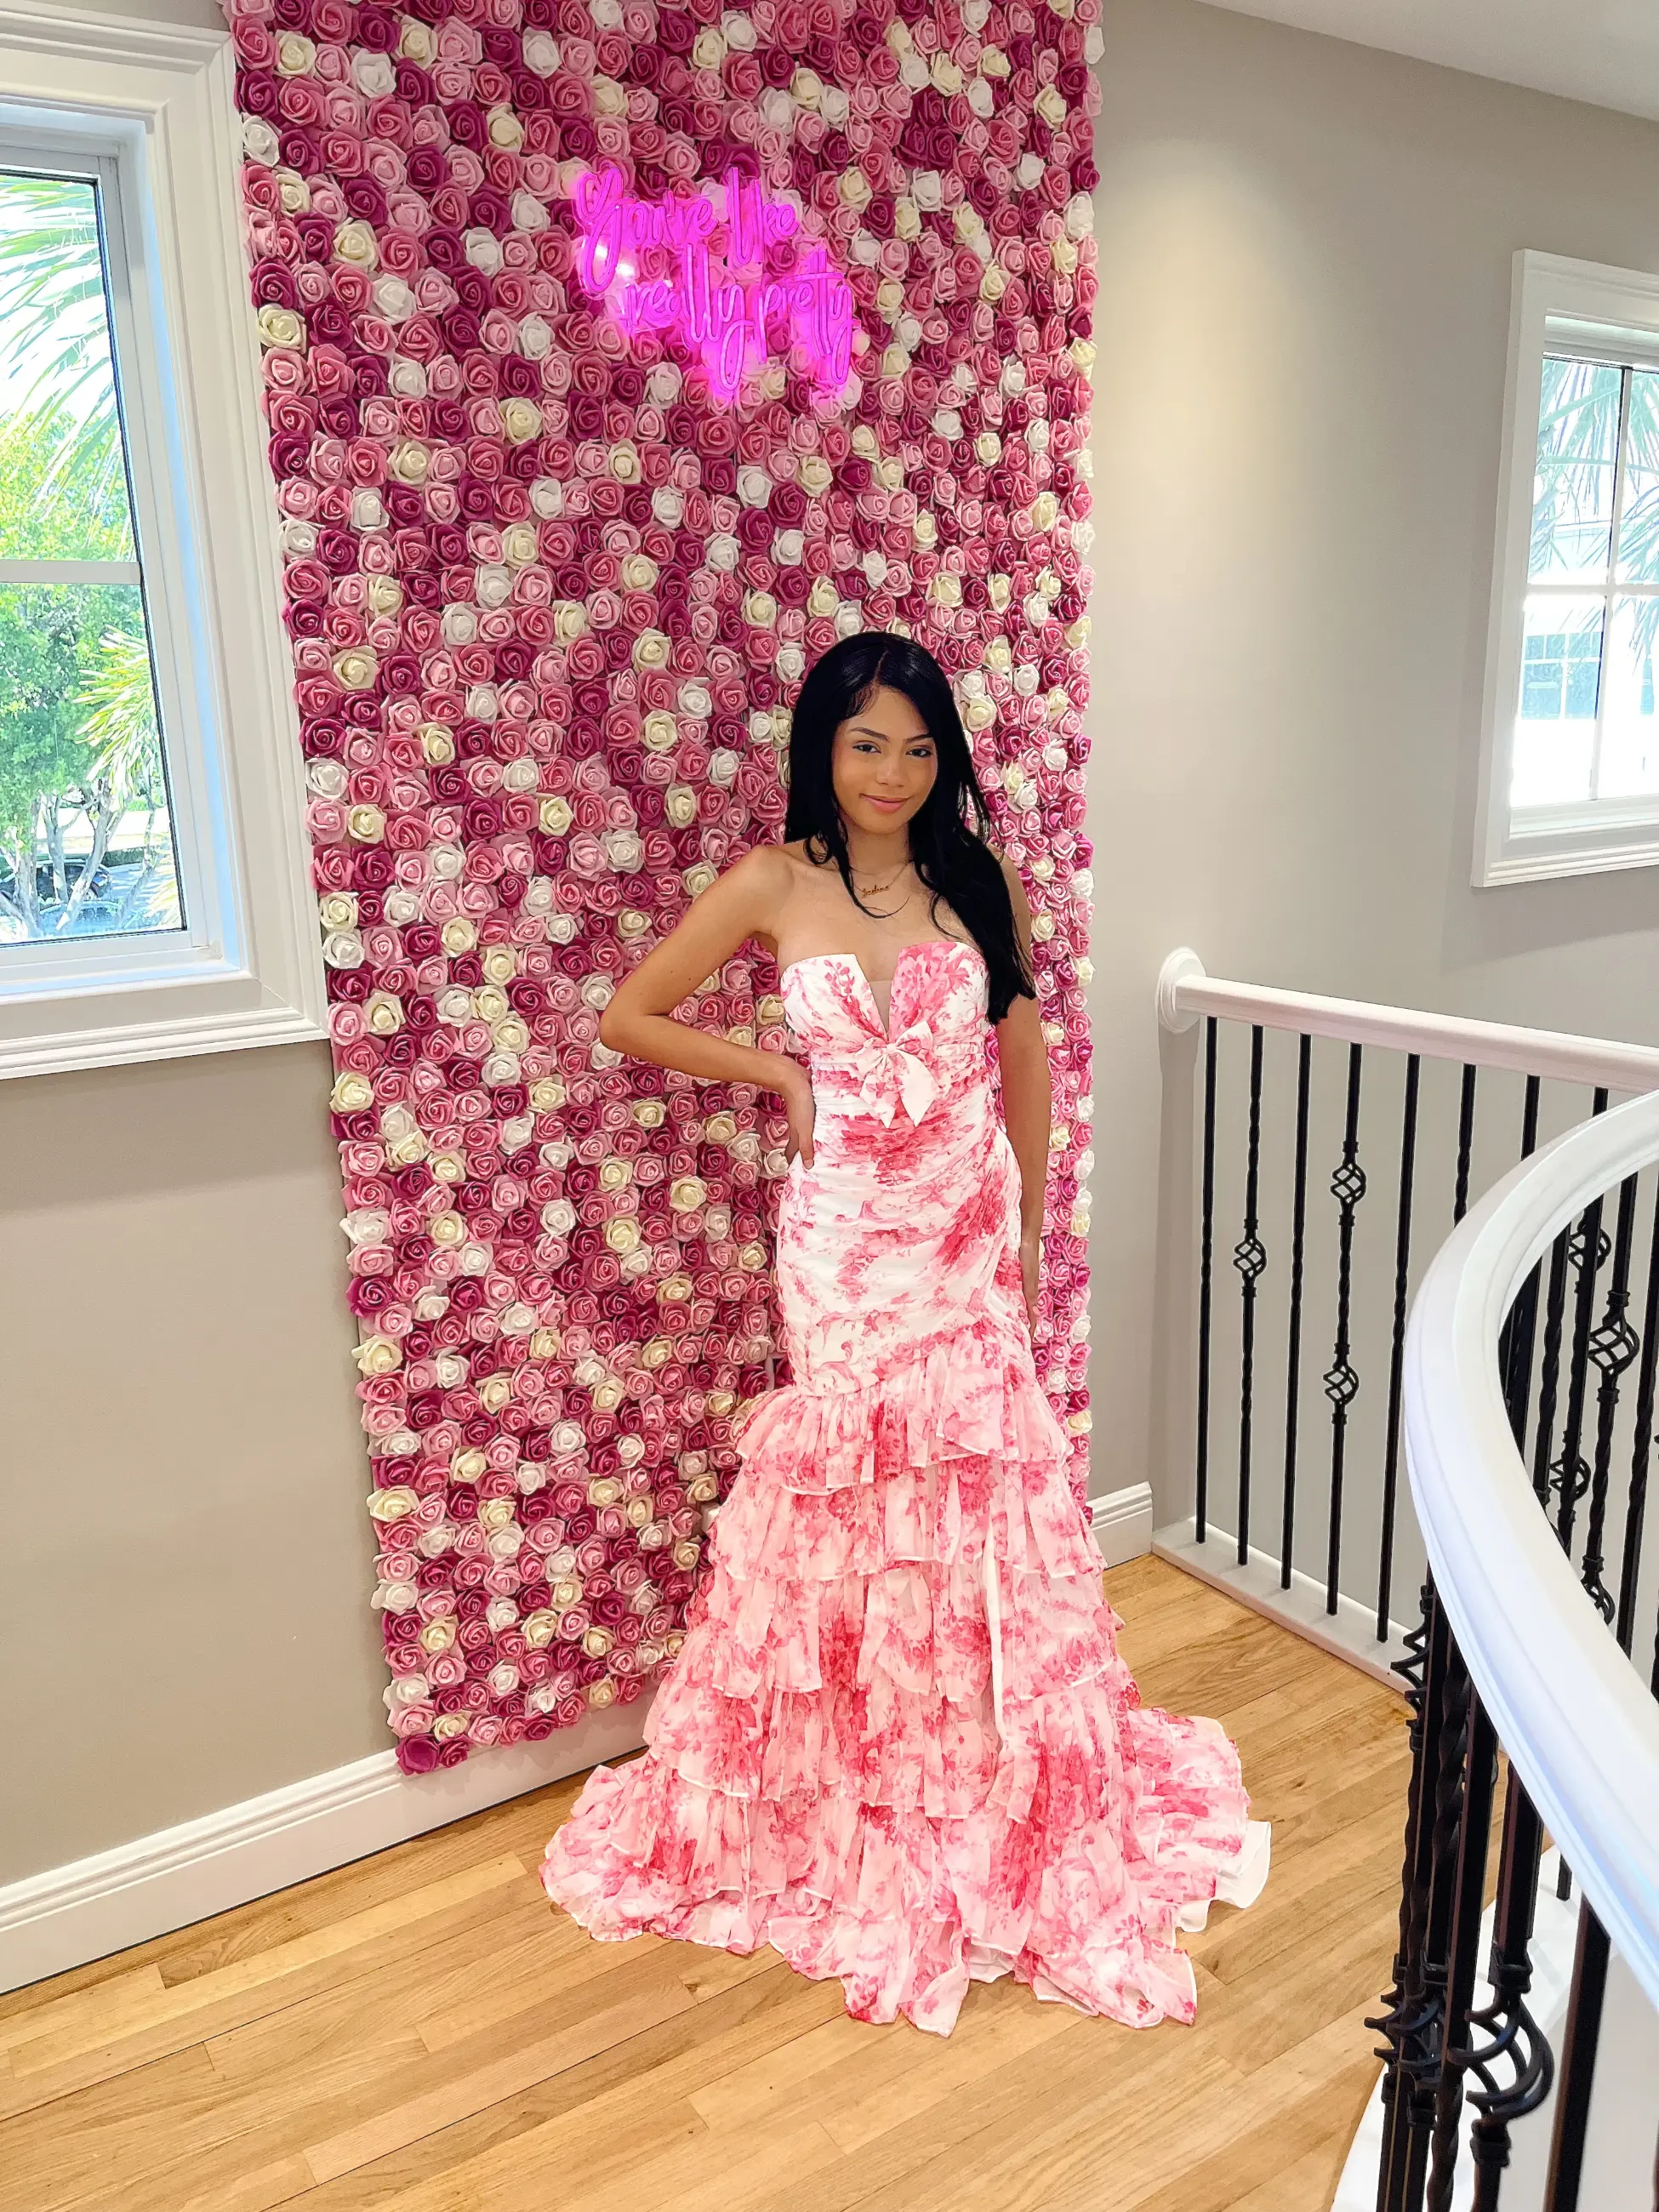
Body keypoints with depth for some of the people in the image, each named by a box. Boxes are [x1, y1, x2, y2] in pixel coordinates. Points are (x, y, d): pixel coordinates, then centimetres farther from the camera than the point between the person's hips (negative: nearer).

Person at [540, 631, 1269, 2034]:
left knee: (985, 1501, 10)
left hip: (972, 1233, 2)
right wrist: (779, 1071, -4)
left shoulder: (978, 878, 3)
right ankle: (850, 1803, 29)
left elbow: (1025, 1054, 9)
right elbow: (629, 1016, 2)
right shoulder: (776, 887, -4)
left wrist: (1029, 1223, 9)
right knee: (855, 1506, 7)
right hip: (847, 1237, -2)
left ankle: (996, 1790, 34)